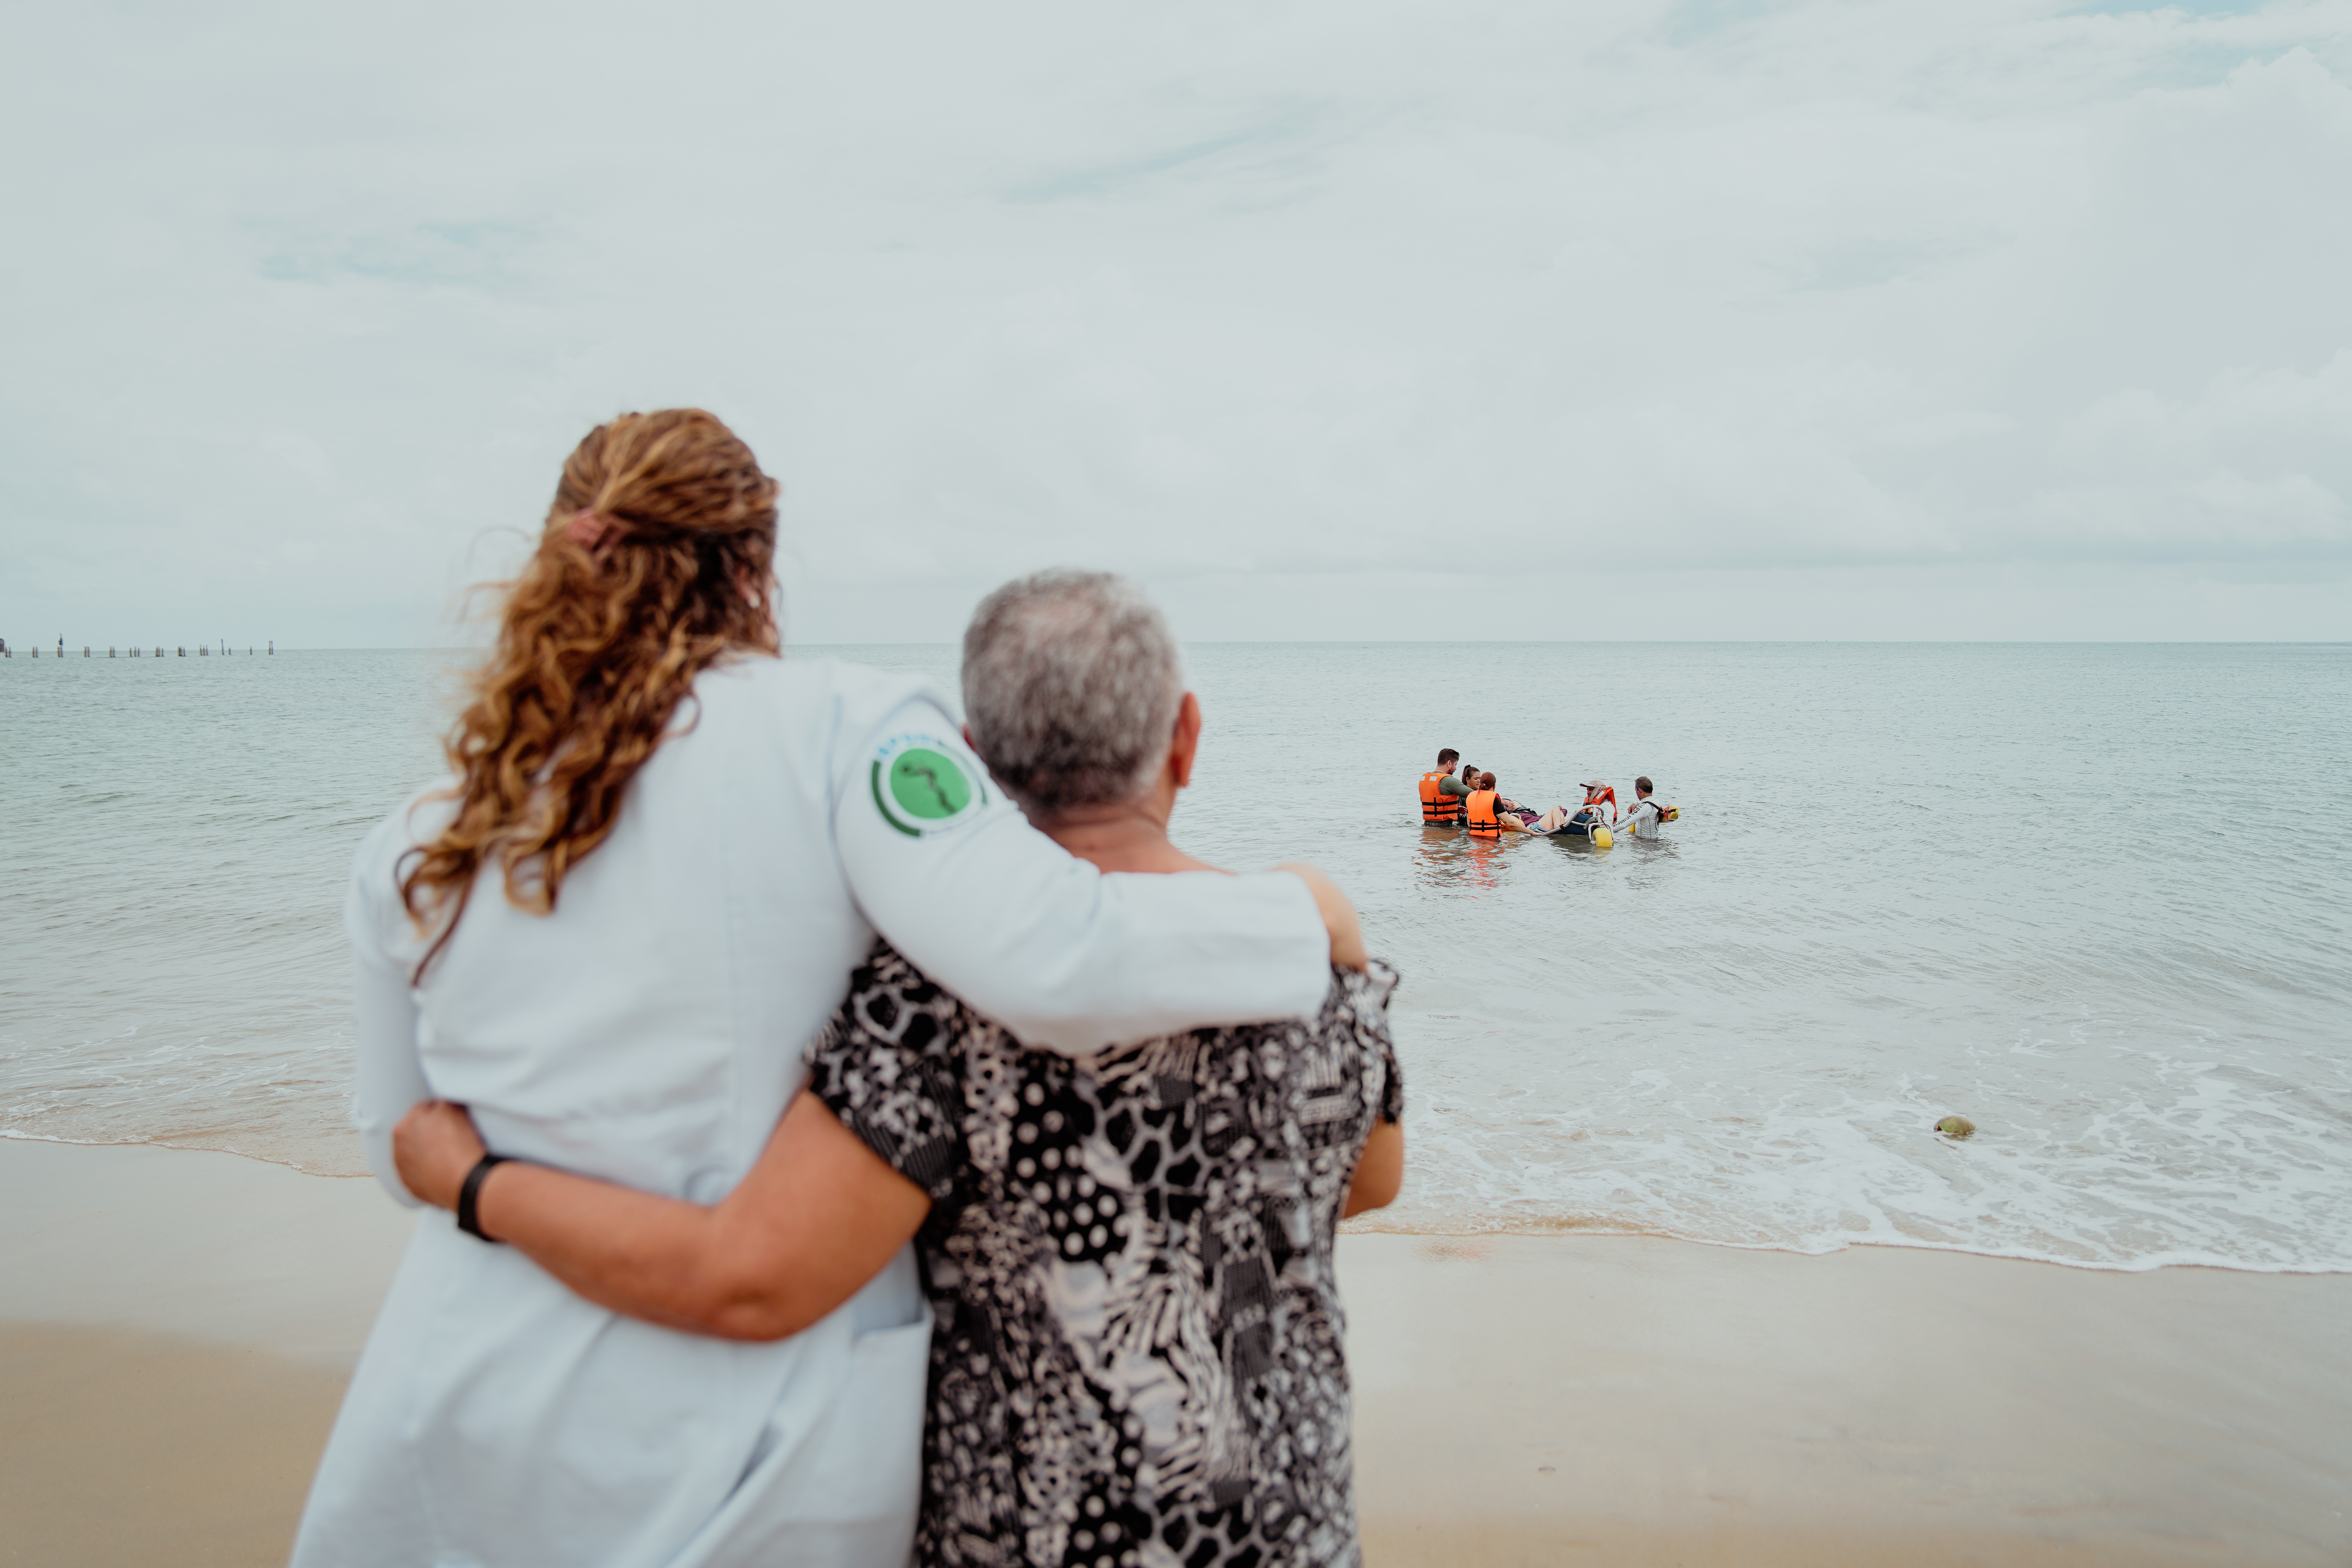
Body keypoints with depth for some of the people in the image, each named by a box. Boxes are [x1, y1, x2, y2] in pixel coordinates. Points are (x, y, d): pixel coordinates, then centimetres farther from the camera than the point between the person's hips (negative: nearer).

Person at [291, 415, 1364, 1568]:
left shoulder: (415, 847, 2)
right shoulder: (843, 732, -13)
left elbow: (403, 1150, 12)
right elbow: (1051, 965, -26)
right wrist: (1302, 918, -10)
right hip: (766, 1452, -3)